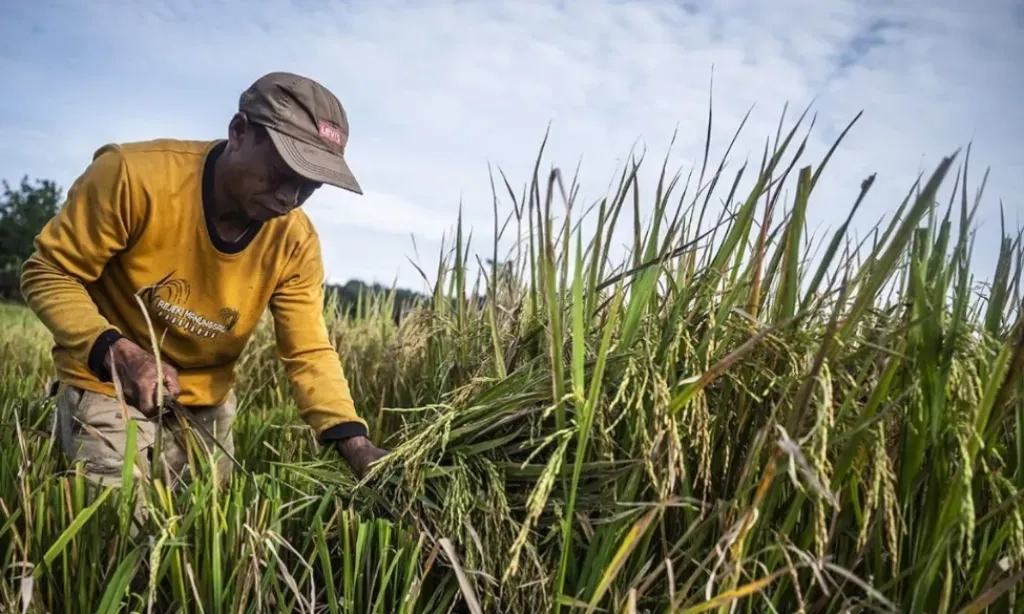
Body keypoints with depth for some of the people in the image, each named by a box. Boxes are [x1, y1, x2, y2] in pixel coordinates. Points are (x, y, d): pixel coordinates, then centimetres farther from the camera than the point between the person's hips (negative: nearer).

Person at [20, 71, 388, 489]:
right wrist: (115, 352, -35)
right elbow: (48, 275, -17)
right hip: (108, 387, -4)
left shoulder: (295, 241, -15)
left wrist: (352, 439, -31)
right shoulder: (134, 175, -26)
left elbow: (309, 353, -15)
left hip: (208, 403, 4)